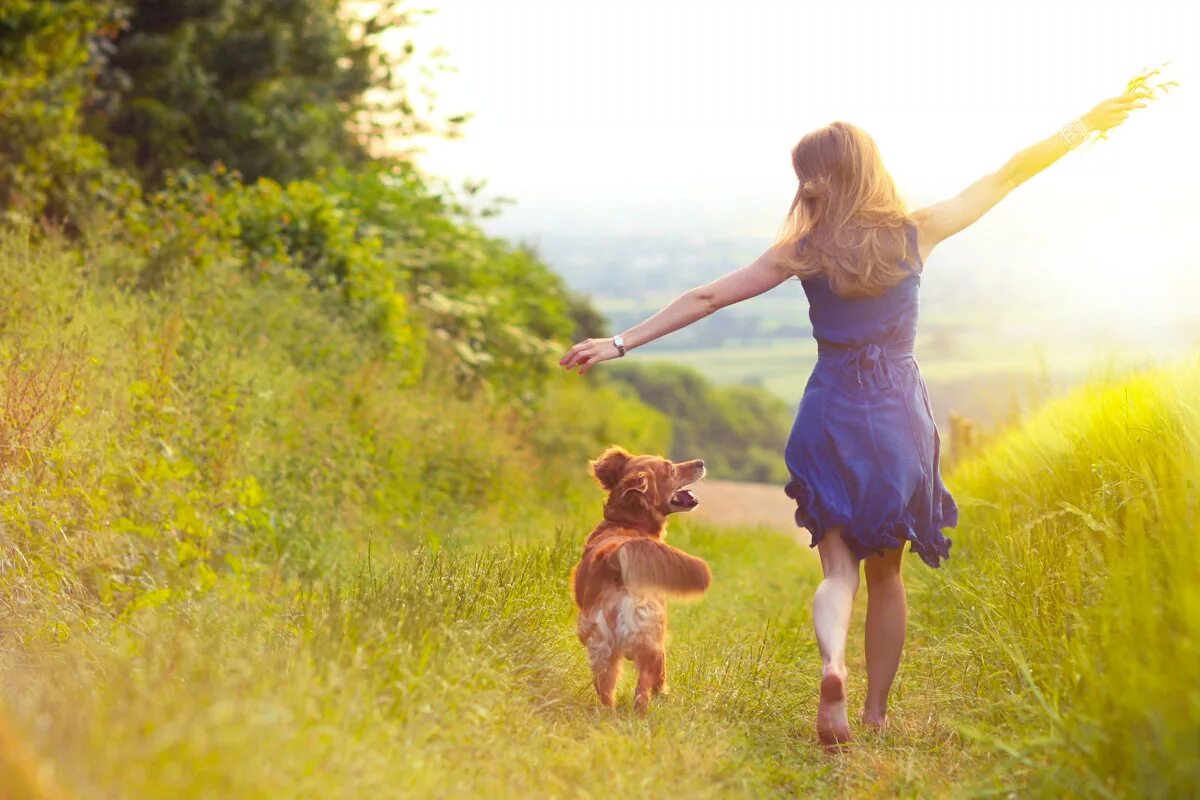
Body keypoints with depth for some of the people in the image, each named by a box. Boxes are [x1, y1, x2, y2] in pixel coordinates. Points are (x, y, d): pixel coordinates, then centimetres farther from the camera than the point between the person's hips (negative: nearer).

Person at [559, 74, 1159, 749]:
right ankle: (877, 710, 23)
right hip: (900, 420, 1)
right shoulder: (916, 232, -1)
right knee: (887, 571, 16)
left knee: (839, 566, 5)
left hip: (831, 420, -1)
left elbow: (706, 299, -3)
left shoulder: (803, 251, -4)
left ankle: (832, 664, -25)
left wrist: (620, 344, 1)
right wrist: (1089, 123, 18)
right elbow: (1005, 179, 8)